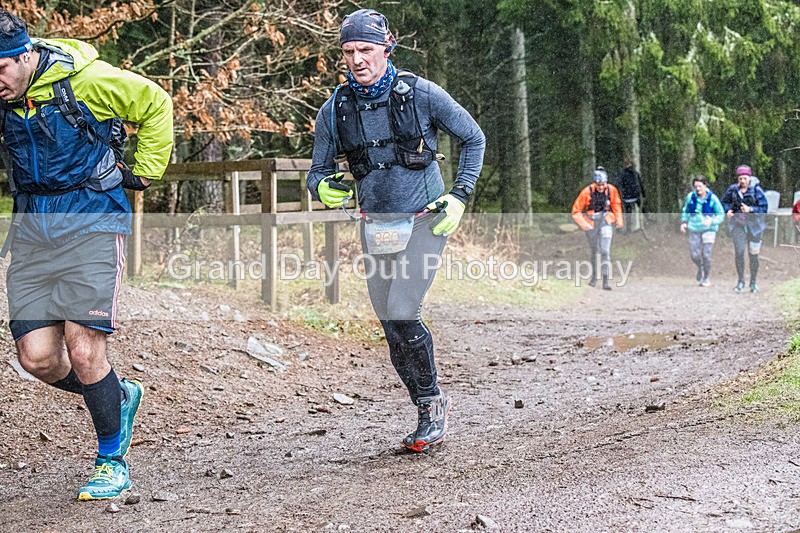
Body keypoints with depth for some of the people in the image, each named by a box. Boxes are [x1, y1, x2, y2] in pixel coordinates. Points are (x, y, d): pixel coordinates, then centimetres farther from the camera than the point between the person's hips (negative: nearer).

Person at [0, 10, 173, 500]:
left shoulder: (87, 79, -14)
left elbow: (154, 104, 1)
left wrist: (145, 172, 4)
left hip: (91, 222, -5)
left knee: (83, 352, -11)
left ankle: (112, 461, 9)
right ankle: (120, 396, 26)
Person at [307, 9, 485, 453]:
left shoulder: (421, 94, -10)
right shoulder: (334, 110, -2)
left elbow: (474, 139, 2)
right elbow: (318, 172, 7)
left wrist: (459, 196, -6)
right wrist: (324, 188, -17)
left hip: (424, 220, -4)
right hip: (376, 227, 4)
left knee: (401, 315, -18)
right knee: (392, 328, 7)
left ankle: (433, 401, 3)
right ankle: (429, 413, 22)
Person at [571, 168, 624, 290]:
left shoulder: (612, 190, -10)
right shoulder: (587, 192, -18)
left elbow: (616, 205, 11)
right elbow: (576, 211, -9)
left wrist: (619, 221, 9)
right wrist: (584, 225, -19)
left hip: (606, 221, 0)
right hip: (591, 223, 0)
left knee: (605, 251, -12)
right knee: (594, 251, 12)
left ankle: (606, 281, -14)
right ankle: (594, 276, 32)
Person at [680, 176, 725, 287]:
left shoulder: (712, 198, -10)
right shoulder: (690, 197, -2)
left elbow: (721, 215, -3)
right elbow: (685, 210, 18)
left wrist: (712, 221, -21)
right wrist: (683, 222, 6)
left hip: (709, 229, -3)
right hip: (694, 229, 3)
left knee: (706, 255, -9)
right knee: (694, 255, -2)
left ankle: (706, 278, 12)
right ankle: (700, 268, 34)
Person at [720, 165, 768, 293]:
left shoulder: (756, 190, -10)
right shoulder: (733, 189, -2)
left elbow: (764, 209, -11)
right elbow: (724, 202, 15)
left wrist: (750, 209, -24)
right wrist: (728, 210, -5)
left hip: (753, 224, -1)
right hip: (738, 224, 1)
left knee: (753, 254, 4)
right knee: (739, 252, -9)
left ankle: (753, 282, 19)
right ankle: (741, 281, 6)